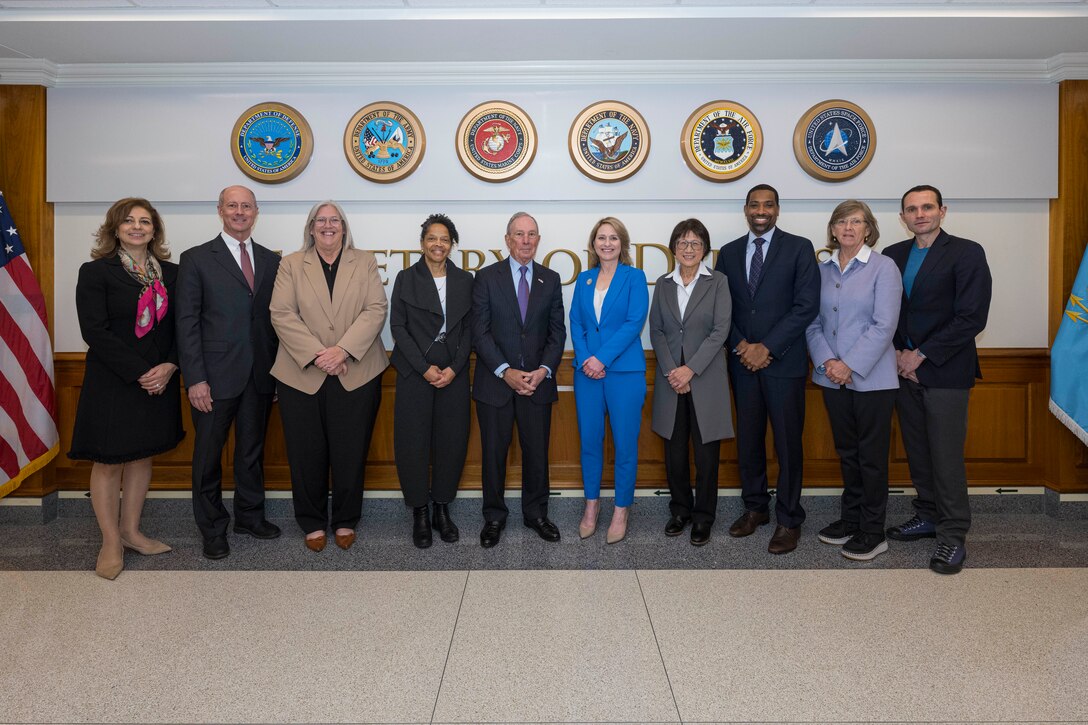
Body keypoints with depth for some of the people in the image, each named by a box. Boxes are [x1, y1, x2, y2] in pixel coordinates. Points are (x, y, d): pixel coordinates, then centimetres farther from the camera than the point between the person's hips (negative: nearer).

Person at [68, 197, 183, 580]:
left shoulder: (170, 273, 6)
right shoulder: (96, 272, -6)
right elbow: (94, 331, -13)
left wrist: (169, 366, -12)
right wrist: (139, 372, -18)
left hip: (159, 380, 4)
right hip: (112, 382, -4)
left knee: (142, 455, 13)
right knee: (109, 461, 4)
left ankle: (131, 531, 27)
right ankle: (111, 543, 17)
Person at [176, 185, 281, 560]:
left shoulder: (271, 260, 9)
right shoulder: (196, 258, -1)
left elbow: (276, 316, 9)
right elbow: (187, 322, -6)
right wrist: (195, 378, -12)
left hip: (261, 375, 3)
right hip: (215, 375, -3)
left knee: (252, 449, 15)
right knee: (209, 453, 9)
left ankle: (250, 516, 32)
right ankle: (213, 528, 25)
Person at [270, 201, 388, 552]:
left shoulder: (364, 262, 9)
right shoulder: (291, 264, 9)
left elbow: (376, 309, -2)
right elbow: (282, 314, -2)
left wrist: (343, 350, -14)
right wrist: (316, 354, -14)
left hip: (356, 374, 0)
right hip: (302, 374, 0)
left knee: (350, 453, 5)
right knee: (307, 454, 6)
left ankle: (345, 521, 22)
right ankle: (313, 523, 22)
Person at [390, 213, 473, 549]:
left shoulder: (464, 280, 8)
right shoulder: (406, 279, 3)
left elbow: (468, 329, 6)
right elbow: (398, 326, -2)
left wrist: (454, 368, -7)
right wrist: (425, 367, -10)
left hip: (454, 372, 2)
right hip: (415, 371, -2)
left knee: (452, 441, 3)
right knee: (414, 442, 0)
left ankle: (442, 509, 18)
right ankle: (420, 513, 13)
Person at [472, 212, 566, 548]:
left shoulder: (550, 279, 8)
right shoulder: (487, 277, 0)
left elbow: (557, 331, 6)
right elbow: (480, 332, -6)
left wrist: (544, 369, -9)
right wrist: (506, 372, -15)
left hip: (537, 381, 2)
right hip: (495, 381, -2)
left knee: (537, 452, 9)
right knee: (494, 452, 8)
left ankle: (536, 513, 26)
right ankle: (494, 516, 23)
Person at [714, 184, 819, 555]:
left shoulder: (799, 248, -1)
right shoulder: (729, 253, 11)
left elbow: (807, 306, -8)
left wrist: (767, 347, -13)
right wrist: (741, 345, -6)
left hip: (784, 361, -3)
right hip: (742, 361, 3)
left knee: (788, 443, 2)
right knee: (748, 440, 10)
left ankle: (788, 520, 14)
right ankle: (755, 507, 26)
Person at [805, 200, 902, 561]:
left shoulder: (883, 267, -5)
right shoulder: (823, 271, 8)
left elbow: (884, 325, -13)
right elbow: (814, 323, 7)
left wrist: (850, 366, -17)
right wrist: (826, 361, -9)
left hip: (870, 379, -4)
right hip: (832, 379, 5)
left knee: (872, 456, 3)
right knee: (846, 452, 14)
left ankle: (873, 532, 14)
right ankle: (850, 519, 28)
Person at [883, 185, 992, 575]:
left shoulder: (967, 253, -5)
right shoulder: (892, 255, 10)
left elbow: (972, 318, -12)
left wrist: (921, 355, -13)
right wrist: (899, 354, -4)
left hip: (945, 371, -5)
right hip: (905, 368, 5)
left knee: (946, 455, -2)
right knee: (917, 451, 12)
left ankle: (953, 535, 9)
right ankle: (928, 516, 27)